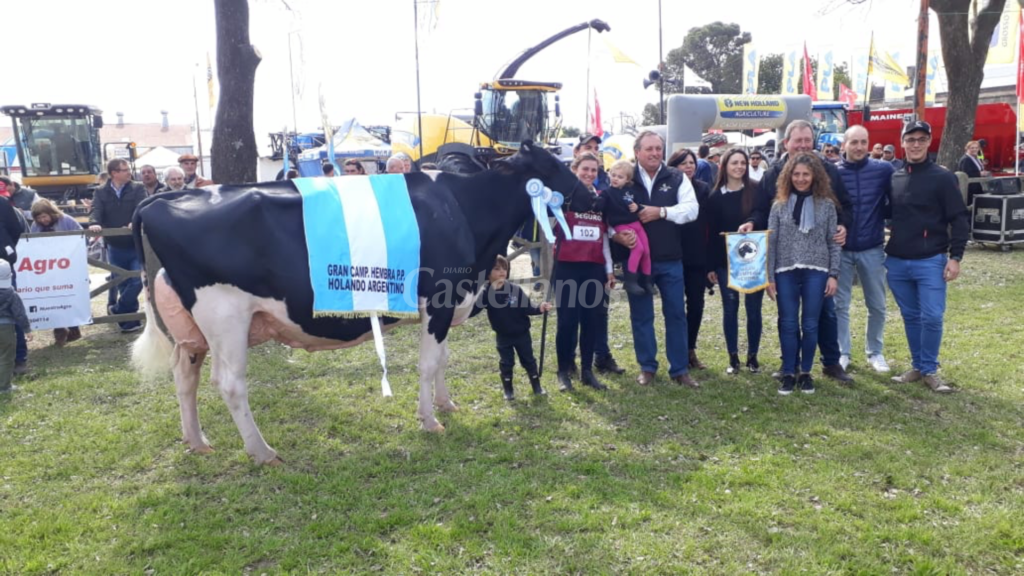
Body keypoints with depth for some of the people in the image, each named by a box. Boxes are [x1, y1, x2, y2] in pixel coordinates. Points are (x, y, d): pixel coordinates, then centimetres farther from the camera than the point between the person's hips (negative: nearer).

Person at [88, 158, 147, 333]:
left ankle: (118, 310, 11)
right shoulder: (101, 193, 5)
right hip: (115, 248, 2)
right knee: (123, 285, 9)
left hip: (136, 246, -2)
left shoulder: (138, 189, 1)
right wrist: (94, 223, -32)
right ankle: (130, 320, 19)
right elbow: (96, 210, -9)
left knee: (137, 281, -10)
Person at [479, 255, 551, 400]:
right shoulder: (486, 292, -13)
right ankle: (508, 389, 24)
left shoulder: (515, 289, -11)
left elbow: (527, 308, -10)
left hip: (521, 333, 1)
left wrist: (539, 309, -25)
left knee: (528, 360, 12)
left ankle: (537, 385, 28)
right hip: (503, 335, -1)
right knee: (506, 362, 8)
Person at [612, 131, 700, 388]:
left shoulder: (677, 178, 3)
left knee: (676, 314, 7)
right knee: (641, 315, 8)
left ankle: (680, 369, 17)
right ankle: (647, 367, 20)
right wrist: (618, 235, -19)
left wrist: (661, 211, -19)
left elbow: (691, 209, -8)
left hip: (670, 260, 1)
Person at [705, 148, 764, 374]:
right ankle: (733, 357, 15)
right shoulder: (716, 197, 3)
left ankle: (753, 356, 17)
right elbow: (711, 233, 3)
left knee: (753, 308, 4)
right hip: (726, 261, 1)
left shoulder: (757, 191, 0)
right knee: (730, 308, 5)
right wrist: (711, 266, 0)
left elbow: (766, 222, 0)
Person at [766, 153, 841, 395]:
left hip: (816, 272, 0)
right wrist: (769, 277, -2)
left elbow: (833, 242, 4)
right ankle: (788, 373, 14)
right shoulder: (780, 205, 4)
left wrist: (833, 274, -2)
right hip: (786, 272, 0)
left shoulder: (826, 204, 3)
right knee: (788, 325, 4)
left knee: (810, 325, 5)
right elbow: (771, 243, 3)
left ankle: (806, 373, 19)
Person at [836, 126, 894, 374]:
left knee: (877, 305, 10)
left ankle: (875, 352, 27)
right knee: (840, 305, 7)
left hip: (872, 250, 1)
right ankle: (842, 353, 20)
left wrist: (886, 223, -5)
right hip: (841, 250, -1)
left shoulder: (884, 170, -2)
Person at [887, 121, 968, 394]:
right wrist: (885, 252, 9)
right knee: (911, 317, 11)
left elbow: (959, 220, -5)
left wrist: (955, 257, -11)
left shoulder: (942, 177, -4)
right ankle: (918, 366, 22)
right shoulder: (894, 178, 7)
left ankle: (930, 370, 8)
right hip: (896, 262, 4)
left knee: (932, 318, -5)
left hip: (931, 261, -4)